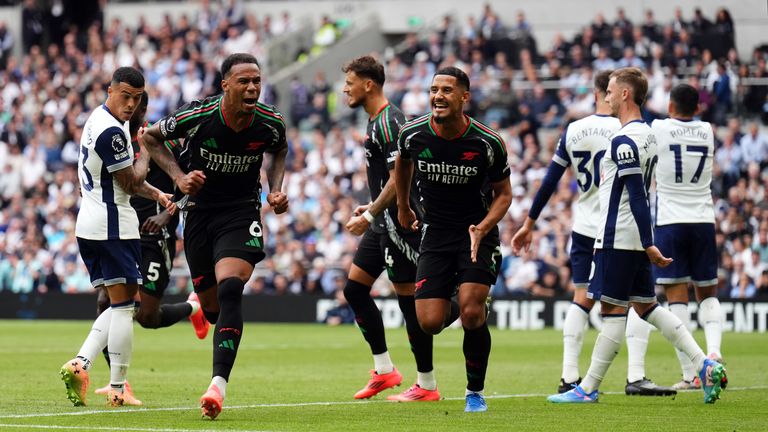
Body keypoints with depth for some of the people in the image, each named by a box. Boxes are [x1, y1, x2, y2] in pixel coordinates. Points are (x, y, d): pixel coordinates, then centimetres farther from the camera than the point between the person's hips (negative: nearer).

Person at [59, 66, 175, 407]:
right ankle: (117, 389, -2)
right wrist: (147, 150, 1)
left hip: (90, 224, 10)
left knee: (119, 305, 14)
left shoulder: (100, 120, 14)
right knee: (123, 305, -4)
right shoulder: (111, 132, -19)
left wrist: (155, 194, 13)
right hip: (113, 226, -10)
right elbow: (131, 182, -12)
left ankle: (80, 363, 0)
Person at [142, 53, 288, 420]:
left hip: (242, 214, -1)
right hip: (200, 211, 1)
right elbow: (151, 137, 1)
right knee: (213, 307, 6)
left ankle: (218, 384, -28)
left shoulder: (270, 123, -11)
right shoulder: (197, 116, -17)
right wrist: (178, 176, -12)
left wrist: (276, 189, -1)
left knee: (230, 290, -24)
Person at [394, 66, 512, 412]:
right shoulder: (413, 134, -10)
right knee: (429, 323, -10)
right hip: (435, 233, 2)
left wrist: (482, 228, -18)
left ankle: (475, 392, 3)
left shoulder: (488, 143, -15)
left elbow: (503, 193, -1)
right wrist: (403, 208, 23)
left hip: (477, 232, -2)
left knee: (471, 313, -19)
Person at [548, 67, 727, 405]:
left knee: (613, 310, -5)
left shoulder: (624, 141, -16)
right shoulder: (647, 134, 14)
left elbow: (637, 196, -21)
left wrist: (648, 245, -23)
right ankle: (705, 366, 4)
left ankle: (588, 389, 1)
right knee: (646, 306, 11)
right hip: (636, 239, 10)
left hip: (617, 238, -10)